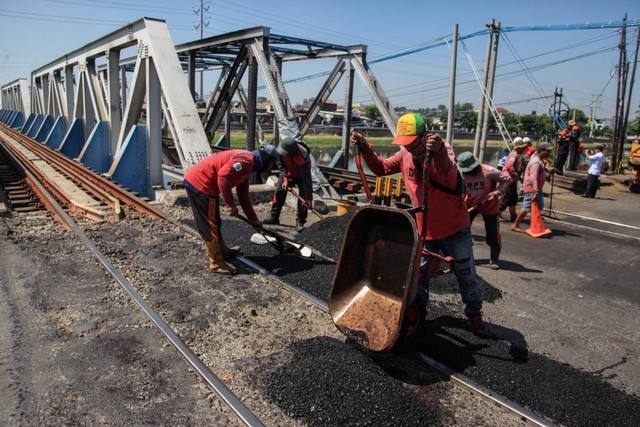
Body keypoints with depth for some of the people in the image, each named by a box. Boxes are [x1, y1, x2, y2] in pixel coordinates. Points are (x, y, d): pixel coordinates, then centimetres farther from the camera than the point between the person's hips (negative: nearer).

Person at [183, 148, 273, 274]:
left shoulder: (248, 167, 18)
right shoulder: (246, 160, -15)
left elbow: (244, 196, 24)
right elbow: (223, 175, -29)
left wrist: (253, 219, 27)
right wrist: (231, 205, -22)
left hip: (196, 180, 10)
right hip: (200, 183, -10)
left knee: (213, 222, 24)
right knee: (211, 225, -1)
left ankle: (222, 250, 41)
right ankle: (216, 263, 10)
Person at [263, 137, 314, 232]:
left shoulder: (303, 157, -43)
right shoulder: (283, 148, -29)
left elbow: (307, 179, -42)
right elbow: (281, 164, -10)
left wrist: (309, 198, -43)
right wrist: (285, 179, -22)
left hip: (301, 175, -5)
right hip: (287, 173, 5)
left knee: (303, 198, -17)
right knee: (278, 193, 3)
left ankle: (300, 222, -7)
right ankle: (273, 217, 16)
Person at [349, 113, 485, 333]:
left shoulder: (442, 149, -22)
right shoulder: (405, 155, -4)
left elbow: (450, 177, -43)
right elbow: (381, 168, 8)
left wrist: (438, 153, -64)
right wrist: (364, 147, -7)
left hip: (454, 229, -4)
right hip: (423, 229, 4)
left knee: (466, 275, 12)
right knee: (416, 273, 11)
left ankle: (474, 313, 35)